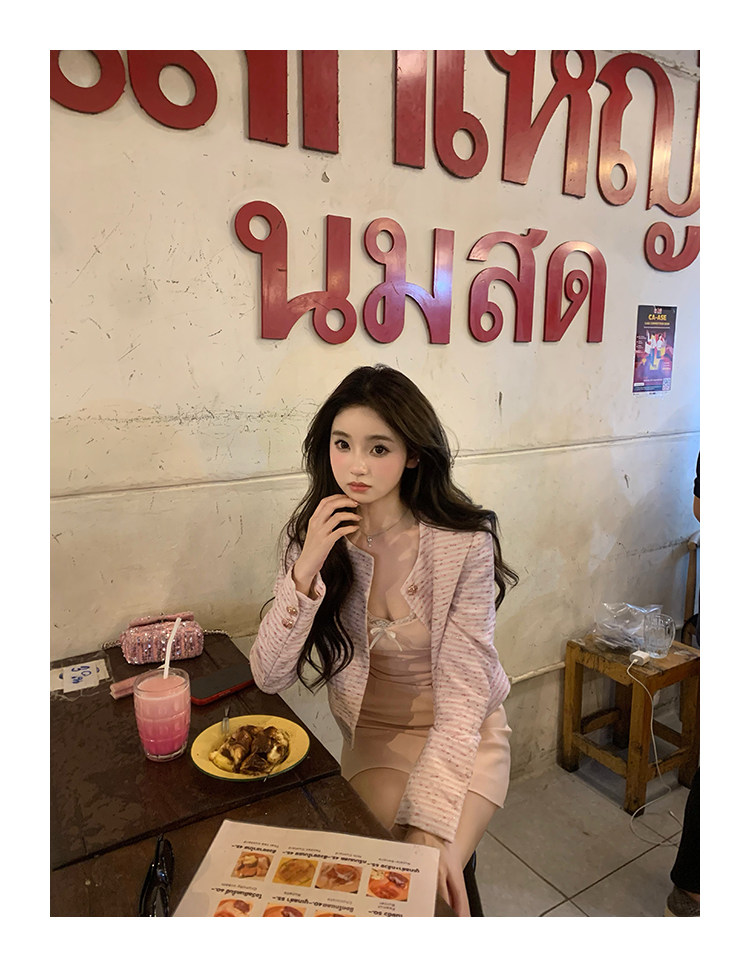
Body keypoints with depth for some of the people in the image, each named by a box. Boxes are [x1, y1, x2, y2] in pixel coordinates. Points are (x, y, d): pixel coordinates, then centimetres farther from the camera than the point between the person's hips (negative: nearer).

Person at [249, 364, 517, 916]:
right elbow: (270, 676, -13)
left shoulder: (464, 543, -19)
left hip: (464, 732, -1)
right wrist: (306, 571, -27)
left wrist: (432, 824, -29)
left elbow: (462, 691, -19)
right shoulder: (315, 537, -9)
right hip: (374, 736, 2)